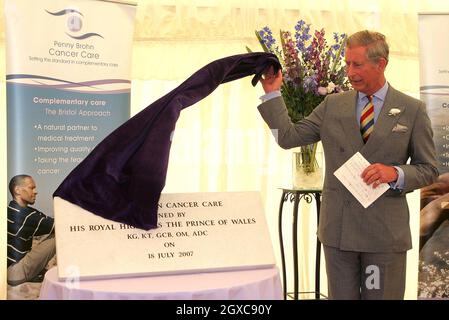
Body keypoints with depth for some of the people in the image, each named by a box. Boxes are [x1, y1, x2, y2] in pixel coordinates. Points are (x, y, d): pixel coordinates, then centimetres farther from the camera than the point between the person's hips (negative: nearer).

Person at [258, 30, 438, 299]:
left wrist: (396, 173, -17)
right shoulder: (333, 105, 6)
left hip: (385, 230, -2)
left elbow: (428, 169, 1)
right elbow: (288, 137, 3)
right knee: (341, 296, 14)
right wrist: (272, 93, -1)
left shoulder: (412, 110, -1)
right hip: (338, 227, 2)